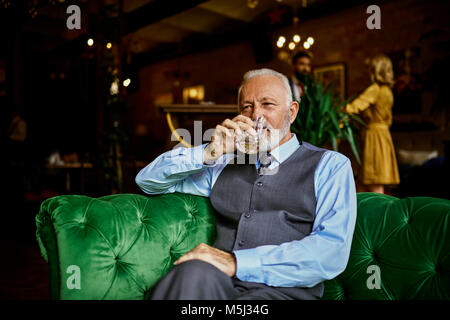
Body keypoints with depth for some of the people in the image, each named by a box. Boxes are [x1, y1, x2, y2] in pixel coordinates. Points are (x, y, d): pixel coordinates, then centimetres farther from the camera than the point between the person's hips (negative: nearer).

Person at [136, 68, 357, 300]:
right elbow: (148, 180, 20)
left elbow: (333, 251, -7)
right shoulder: (225, 164, 19)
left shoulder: (330, 166, 9)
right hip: (217, 284, 3)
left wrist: (237, 262, -17)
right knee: (195, 271, -33)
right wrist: (209, 152, 3)